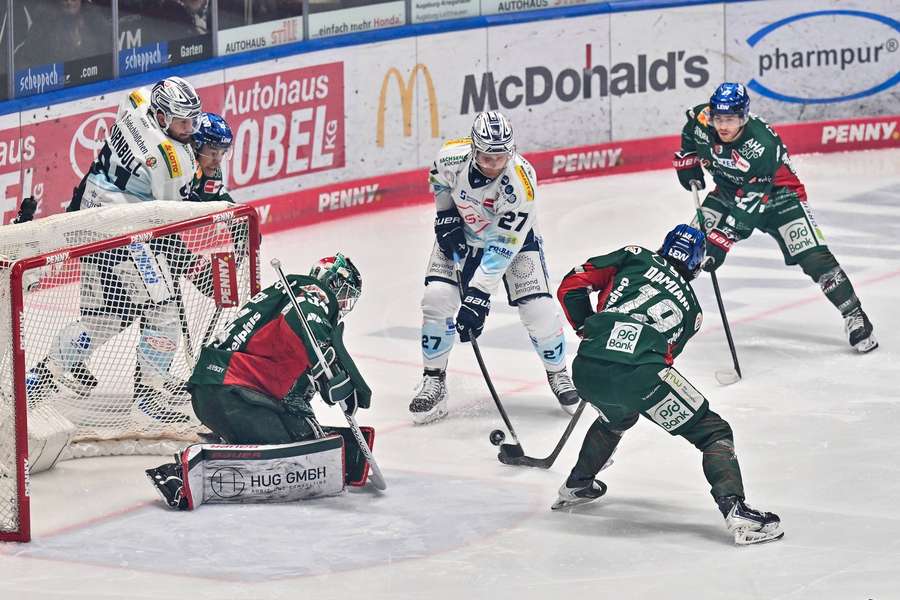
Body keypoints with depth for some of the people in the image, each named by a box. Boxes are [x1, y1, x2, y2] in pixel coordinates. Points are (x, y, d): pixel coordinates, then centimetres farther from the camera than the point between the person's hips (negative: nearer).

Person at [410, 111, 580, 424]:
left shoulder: (521, 183, -37)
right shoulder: (453, 156, -28)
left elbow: (502, 247, -35)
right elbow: (439, 181, 1)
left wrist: (479, 297, -37)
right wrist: (446, 215, -9)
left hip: (512, 234, -3)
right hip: (461, 231, 3)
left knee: (538, 309, -13)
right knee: (437, 298, -14)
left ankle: (558, 374, 16)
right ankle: (434, 380, 3)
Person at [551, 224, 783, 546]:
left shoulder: (635, 257, 23)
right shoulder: (691, 308, 27)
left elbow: (571, 287, 17)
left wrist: (587, 329, 33)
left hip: (586, 370, 3)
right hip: (638, 374, -3)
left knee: (618, 417, 38)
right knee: (712, 432, 8)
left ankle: (576, 485, 49)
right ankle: (735, 511, -11)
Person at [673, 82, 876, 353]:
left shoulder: (762, 146, -38)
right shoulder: (702, 120, -22)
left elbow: (746, 208, -38)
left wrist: (718, 243, -41)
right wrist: (687, 161, 5)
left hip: (778, 195, -5)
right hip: (729, 191, 5)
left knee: (814, 257, -17)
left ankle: (854, 315, -9)